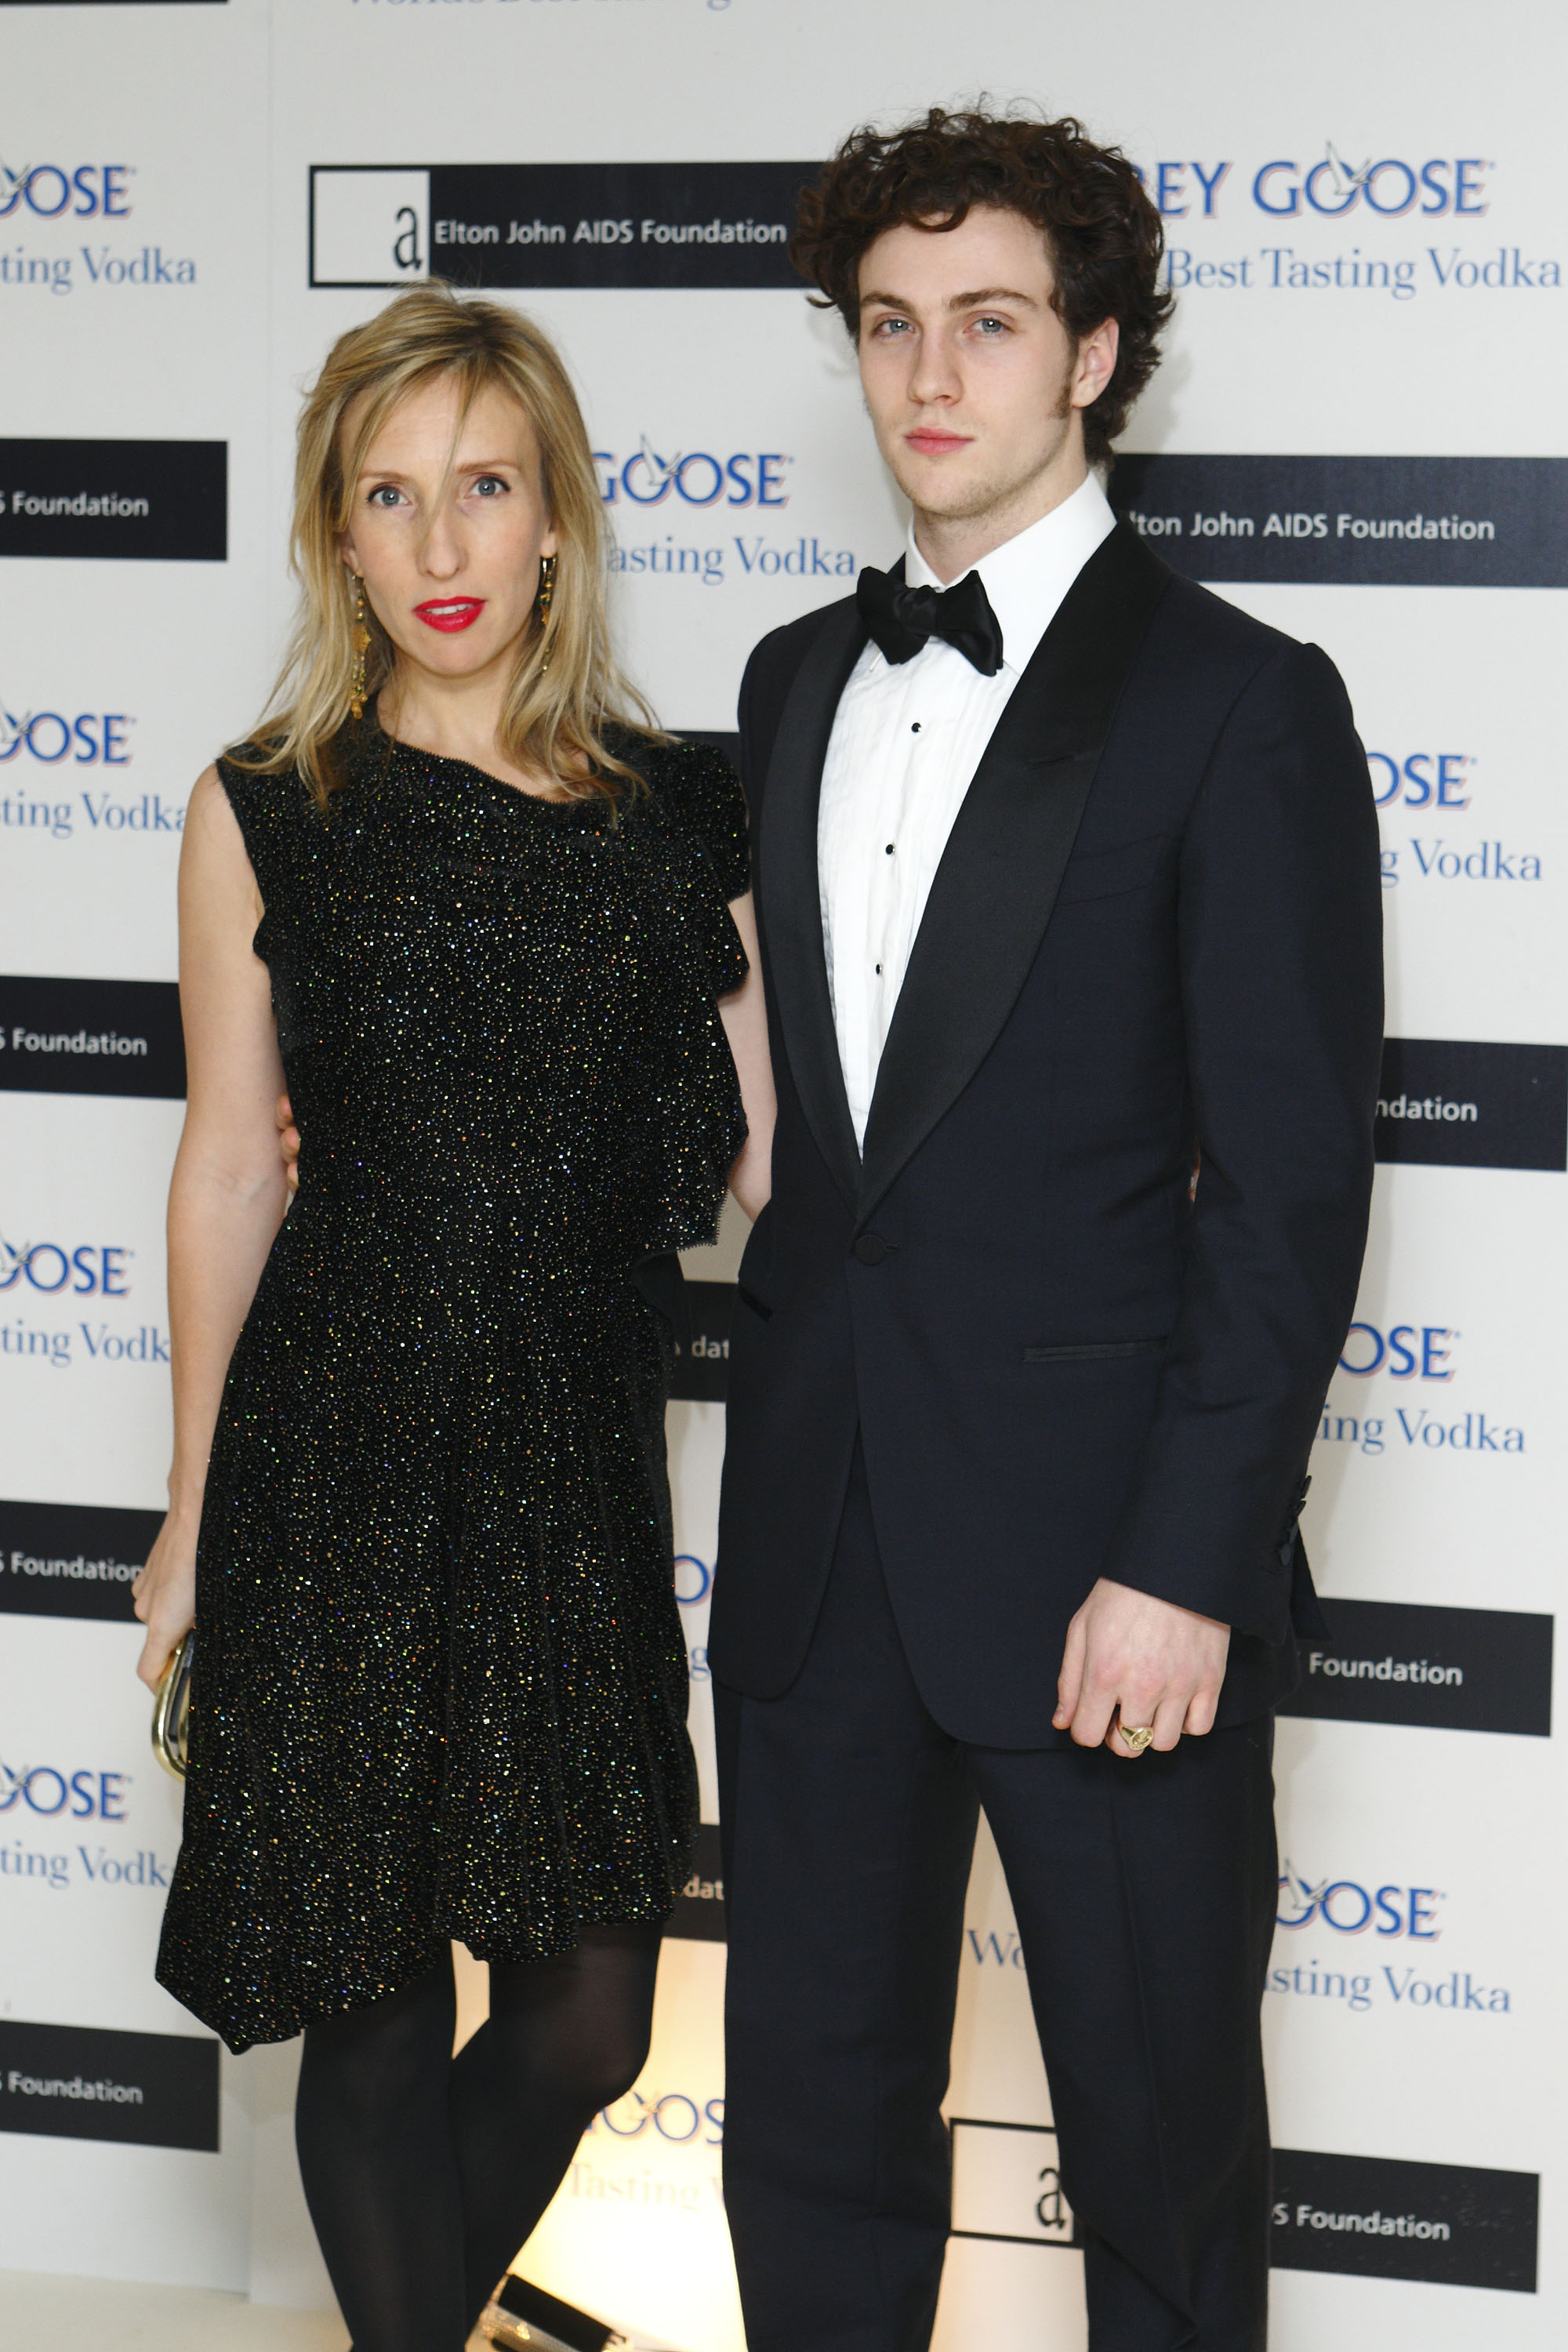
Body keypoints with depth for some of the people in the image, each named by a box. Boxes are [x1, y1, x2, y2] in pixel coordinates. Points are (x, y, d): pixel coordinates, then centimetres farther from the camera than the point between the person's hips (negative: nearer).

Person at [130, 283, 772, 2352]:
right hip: (343, 1468, -2)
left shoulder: (677, 805, 4)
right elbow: (230, 1170, 5)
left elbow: (759, 1149, 5)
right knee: (382, 2013, 5)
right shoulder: (266, 815, -1)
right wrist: (193, 1509, 8)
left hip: (583, 1473, 2)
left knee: (590, 2021, 10)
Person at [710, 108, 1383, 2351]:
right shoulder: (798, 682, 13)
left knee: (1163, 2155, 8)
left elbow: (1291, 1182, -11)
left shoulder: (1242, 702, -7)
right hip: (820, 1548, 6)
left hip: (1108, 1571, -5)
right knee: (811, 2130, 15)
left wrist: (1185, 1567, -16)